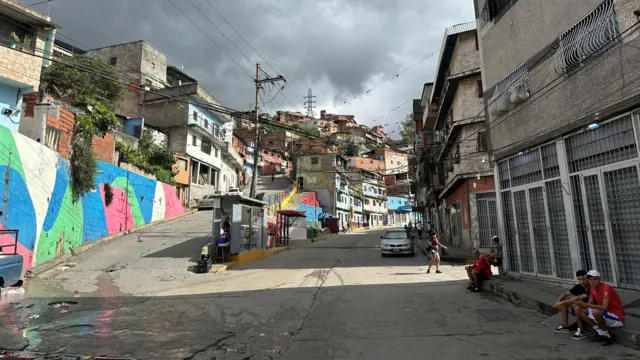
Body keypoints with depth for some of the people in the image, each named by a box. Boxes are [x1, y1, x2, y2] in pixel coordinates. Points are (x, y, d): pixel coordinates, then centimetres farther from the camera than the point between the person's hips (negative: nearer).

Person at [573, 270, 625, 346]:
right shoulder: (592, 289, 2)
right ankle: (601, 333, 3)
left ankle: (607, 336, -11)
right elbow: (590, 304, 3)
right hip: (605, 315, 8)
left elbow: (604, 307, -34)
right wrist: (581, 304, -18)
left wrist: (586, 305, -38)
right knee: (579, 310, 0)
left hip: (617, 318, -8)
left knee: (595, 312, -35)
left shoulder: (606, 288, -22)